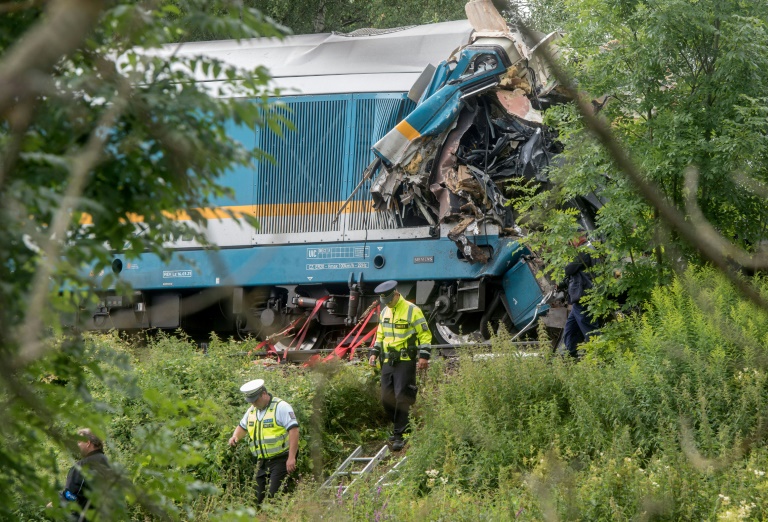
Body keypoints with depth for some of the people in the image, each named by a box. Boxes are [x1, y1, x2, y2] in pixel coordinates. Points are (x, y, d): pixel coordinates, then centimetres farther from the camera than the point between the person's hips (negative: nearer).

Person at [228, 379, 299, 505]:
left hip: (281, 460, -8)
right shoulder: (252, 411, 14)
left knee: (275, 495, -18)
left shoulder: (281, 407, -11)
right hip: (263, 462, 8)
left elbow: (294, 430, -17)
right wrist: (235, 436, 6)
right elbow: (242, 426, 31)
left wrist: (291, 458, -22)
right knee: (259, 498, 4)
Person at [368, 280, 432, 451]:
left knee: (402, 397, -10)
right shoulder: (384, 312, 14)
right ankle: (400, 427, 24)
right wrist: (374, 353, 13)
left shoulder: (412, 311, -8)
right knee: (386, 398, 6)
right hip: (388, 361, 7)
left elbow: (425, 334, -6)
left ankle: (399, 435, -7)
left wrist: (424, 356, -14)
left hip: (405, 361, -7)